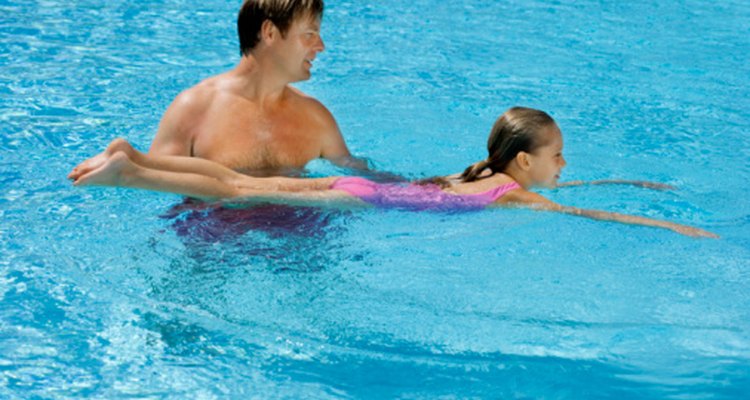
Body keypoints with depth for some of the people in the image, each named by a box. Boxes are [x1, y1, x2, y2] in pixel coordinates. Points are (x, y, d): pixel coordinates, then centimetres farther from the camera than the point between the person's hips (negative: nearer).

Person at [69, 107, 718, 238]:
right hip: (364, 204, -7)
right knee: (241, 193, -11)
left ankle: (134, 155, 0)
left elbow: (571, 191, 34)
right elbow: (589, 215, -9)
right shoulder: (517, 198, -8)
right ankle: (130, 173, -14)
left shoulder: (486, 175, 16)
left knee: (243, 184, 3)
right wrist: (677, 228, -3)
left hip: (356, 186, 7)